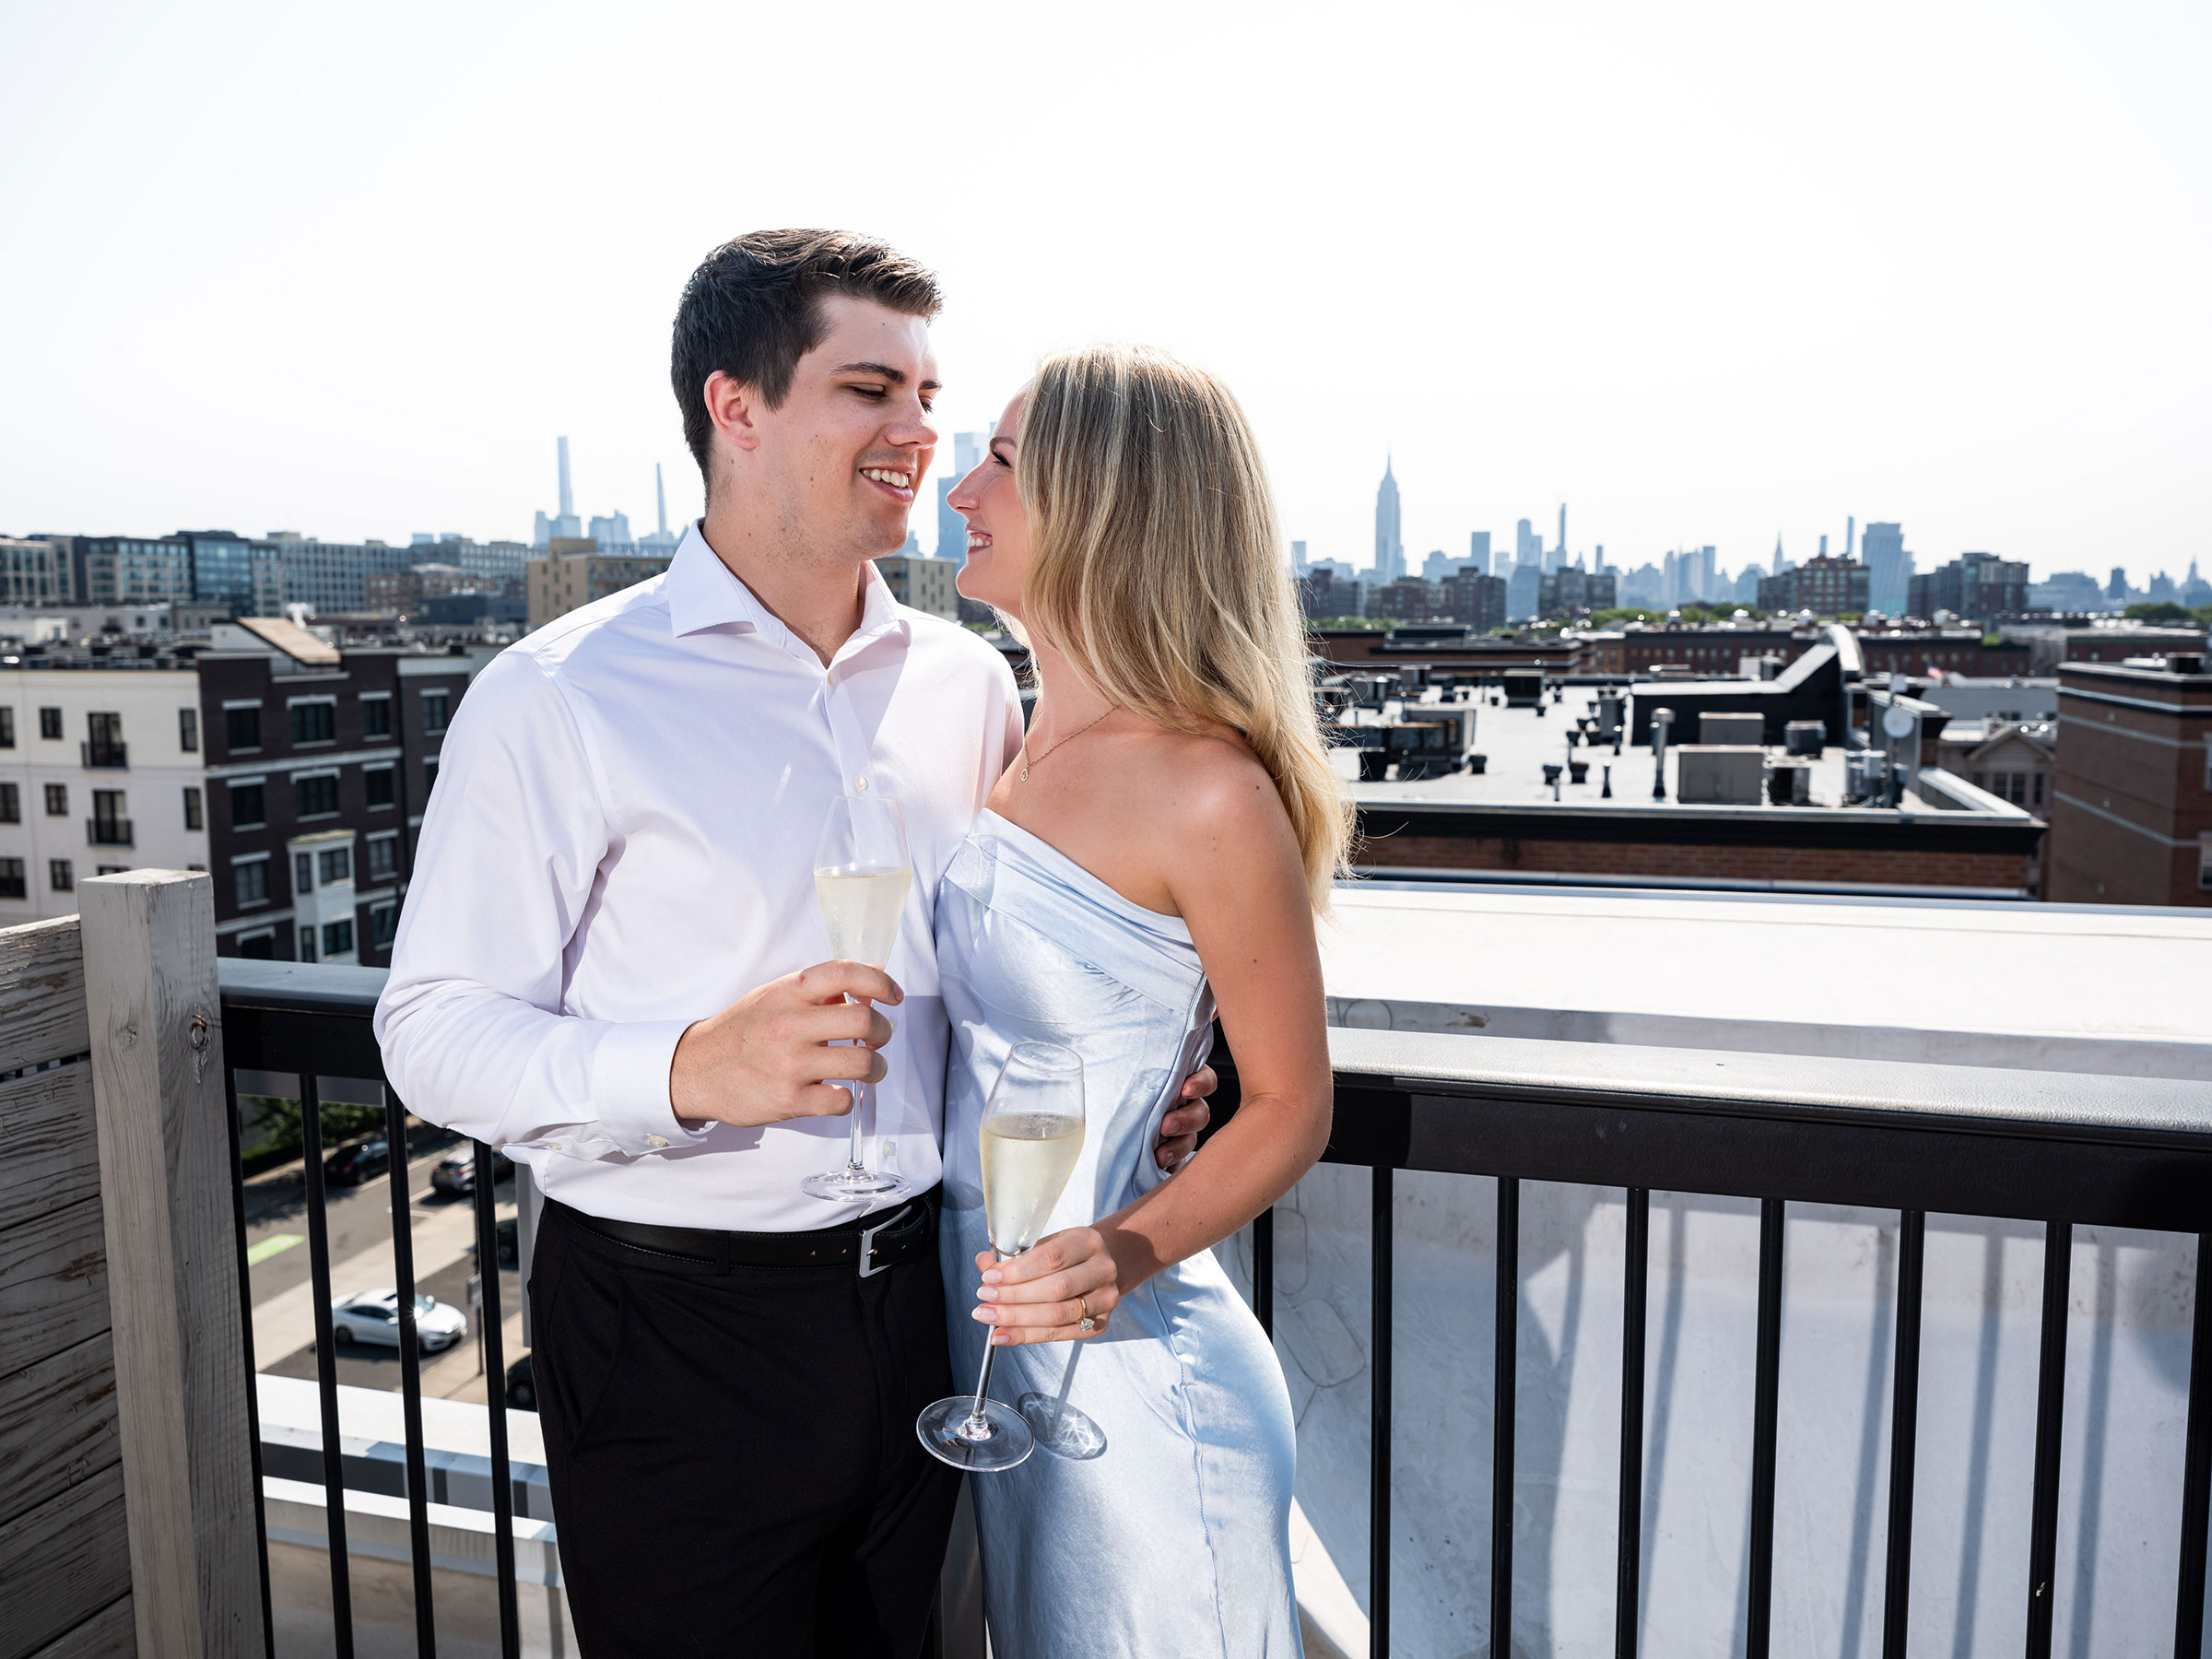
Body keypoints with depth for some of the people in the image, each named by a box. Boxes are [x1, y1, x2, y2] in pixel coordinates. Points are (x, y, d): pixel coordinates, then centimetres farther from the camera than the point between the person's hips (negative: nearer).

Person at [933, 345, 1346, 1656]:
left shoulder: (1212, 790, -20)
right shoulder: (1022, 754, 4)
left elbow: (1290, 1108, -13)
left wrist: (1128, 1253, -25)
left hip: (1133, 1376, -7)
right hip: (995, 1351, 7)